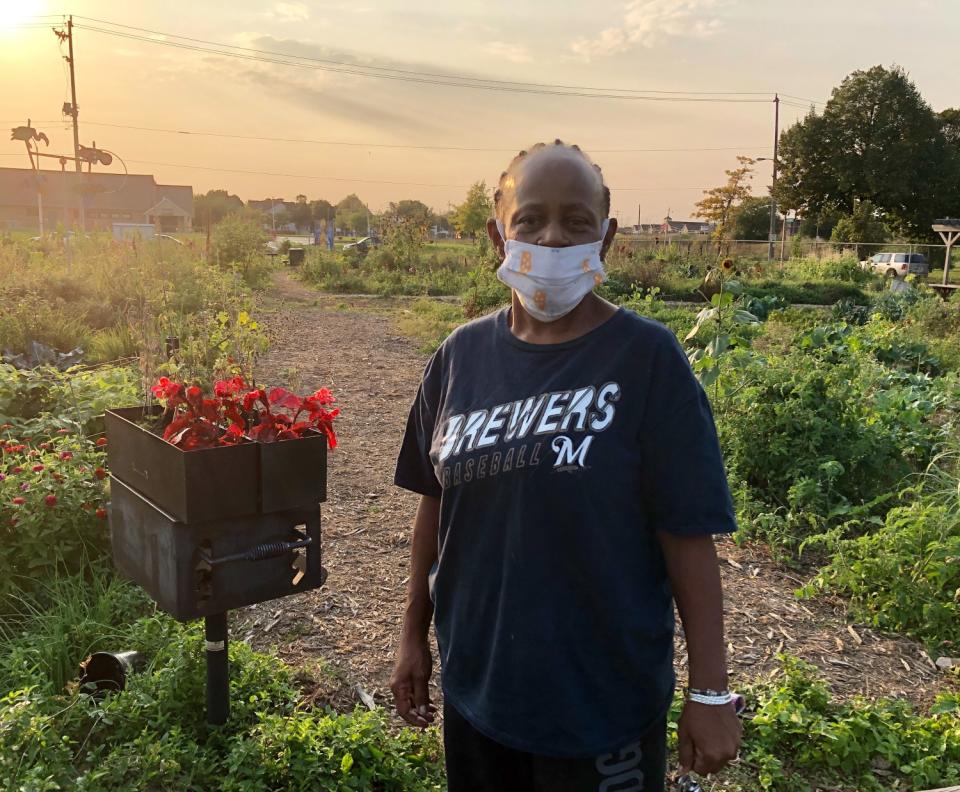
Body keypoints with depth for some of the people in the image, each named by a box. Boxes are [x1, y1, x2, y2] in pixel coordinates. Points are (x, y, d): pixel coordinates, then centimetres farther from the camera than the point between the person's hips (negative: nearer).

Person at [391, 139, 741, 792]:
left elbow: (688, 535, -12)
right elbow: (436, 503, 7)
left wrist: (710, 693, -11)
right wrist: (415, 636, 11)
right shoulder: (463, 354, -1)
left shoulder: (647, 359, -13)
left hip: (606, 704, -3)